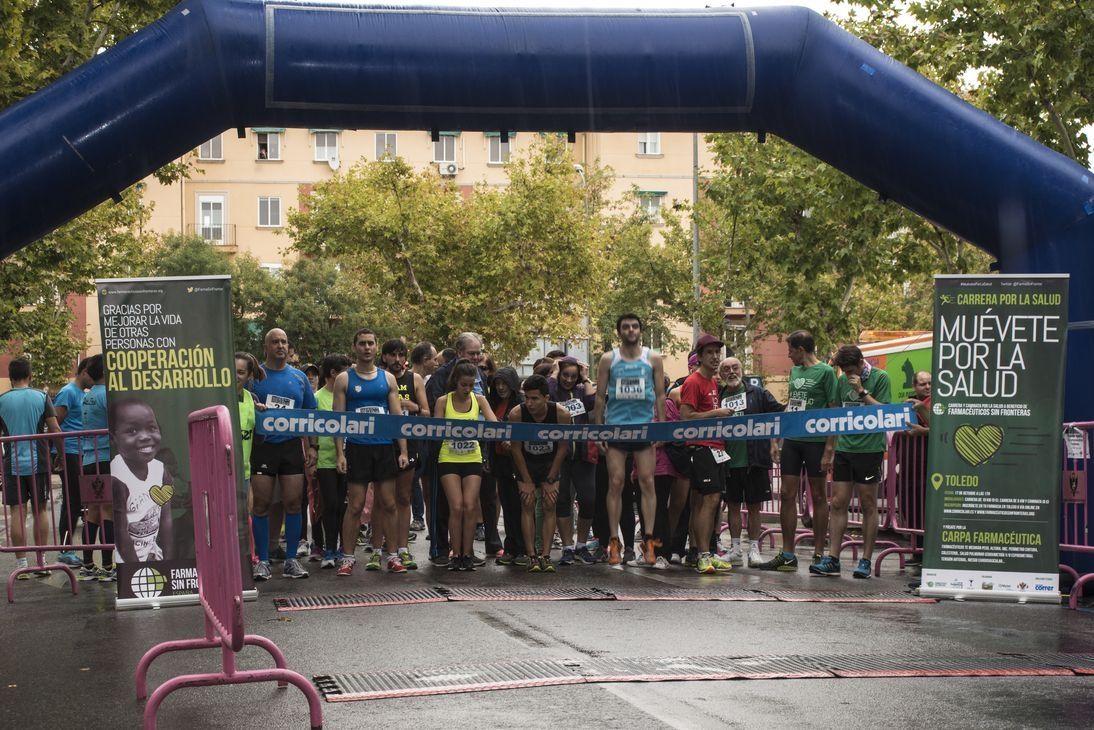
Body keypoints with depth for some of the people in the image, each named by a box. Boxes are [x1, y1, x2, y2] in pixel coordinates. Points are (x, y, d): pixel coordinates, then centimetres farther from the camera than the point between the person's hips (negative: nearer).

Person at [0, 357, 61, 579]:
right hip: (38, 462, 0)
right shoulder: (41, 397, -2)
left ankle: (21, 563, 1)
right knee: (40, 510, 10)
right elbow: (55, 430, -6)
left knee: (18, 512, 2)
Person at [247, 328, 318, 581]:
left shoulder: (299, 377, 12)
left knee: (294, 503, 1)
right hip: (262, 446, -2)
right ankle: (262, 561, 6)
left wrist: (312, 446, 7)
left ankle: (291, 560, 10)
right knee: (261, 504, -1)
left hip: (291, 446, 2)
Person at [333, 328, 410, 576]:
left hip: (384, 447, 2)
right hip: (357, 448, -2)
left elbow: (398, 416, 9)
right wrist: (339, 453, -8)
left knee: (387, 504, 4)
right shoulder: (344, 379, 4)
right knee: (355, 506, -3)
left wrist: (403, 451, 0)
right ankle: (348, 558, 3)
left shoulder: (388, 379, 10)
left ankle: (390, 555, 10)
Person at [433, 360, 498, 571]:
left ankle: (467, 555, 4)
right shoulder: (443, 401, -2)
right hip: (449, 459, -2)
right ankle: (456, 555, 0)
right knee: (456, 507, -10)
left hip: (473, 459, 2)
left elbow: (494, 423, -8)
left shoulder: (479, 400, 4)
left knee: (470, 507, -5)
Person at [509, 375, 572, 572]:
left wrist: (550, 480, -11)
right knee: (527, 506, -10)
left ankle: (545, 556, -8)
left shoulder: (561, 414, -26)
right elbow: (516, 449, -14)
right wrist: (527, 482, -13)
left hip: (551, 462, 0)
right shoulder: (516, 414, -26)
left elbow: (562, 447, -13)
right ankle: (531, 556, -11)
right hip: (526, 462, 0)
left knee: (549, 506, -8)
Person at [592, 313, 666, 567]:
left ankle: (648, 540, -1)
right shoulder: (608, 359, 6)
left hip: (645, 428, 0)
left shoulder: (653, 359, 6)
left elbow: (660, 395, 6)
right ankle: (614, 542, 2)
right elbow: (600, 396, 7)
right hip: (616, 427, 0)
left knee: (647, 482, -3)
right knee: (615, 483, -2)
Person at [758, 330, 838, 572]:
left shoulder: (826, 372, -6)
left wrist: (829, 449, -13)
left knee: (818, 496, 3)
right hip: (792, 440, 6)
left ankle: (819, 554, 10)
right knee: (787, 495, 4)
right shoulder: (794, 371, 14)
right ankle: (787, 555, 9)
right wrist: (776, 440, 15)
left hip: (815, 441, -6)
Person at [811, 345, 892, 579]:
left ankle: (865, 560, 7)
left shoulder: (880, 378, -2)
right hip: (844, 448, 5)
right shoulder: (842, 380, 12)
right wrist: (830, 448, 12)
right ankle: (832, 559, 3)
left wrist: (862, 391, -15)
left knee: (868, 505, 2)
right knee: (837, 503, 1)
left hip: (870, 448, -5)